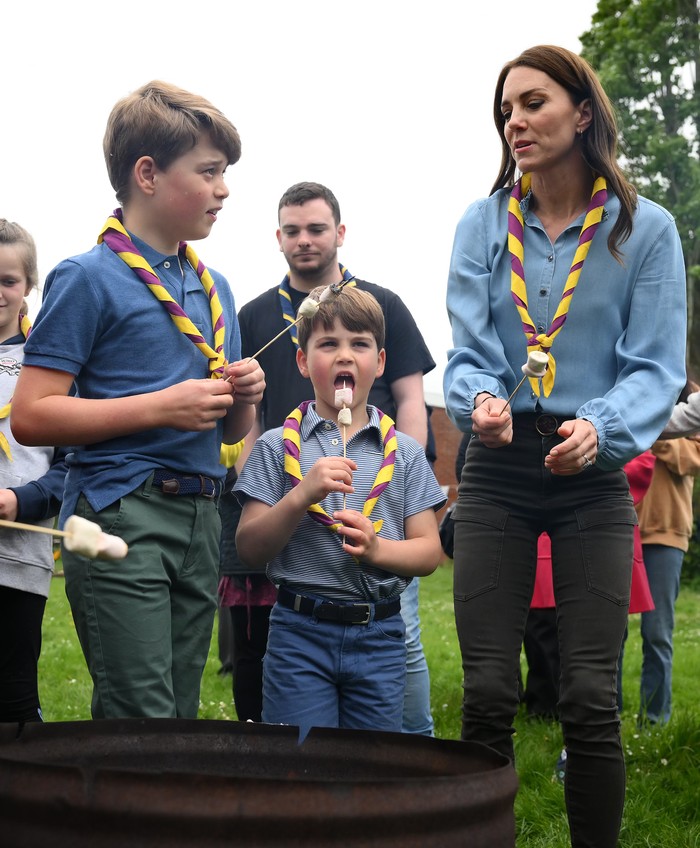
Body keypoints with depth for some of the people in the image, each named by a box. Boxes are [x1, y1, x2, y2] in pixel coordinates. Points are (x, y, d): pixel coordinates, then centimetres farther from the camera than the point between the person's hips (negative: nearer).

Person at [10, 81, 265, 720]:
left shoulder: (213, 288, 17)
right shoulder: (89, 278, -5)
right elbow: (31, 416, -12)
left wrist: (244, 396, 0)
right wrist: (164, 406, -15)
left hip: (200, 521, 7)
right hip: (121, 519, -7)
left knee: (181, 719, 12)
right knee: (141, 724, -9)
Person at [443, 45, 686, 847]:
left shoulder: (645, 229, -2)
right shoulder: (483, 225, 4)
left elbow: (657, 367, -6)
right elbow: (467, 350, -2)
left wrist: (601, 426, -25)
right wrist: (480, 399, -25)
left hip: (593, 477, -1)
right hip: (498, 471, 2)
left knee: (589, 698, -3)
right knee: (488, 692, 1)